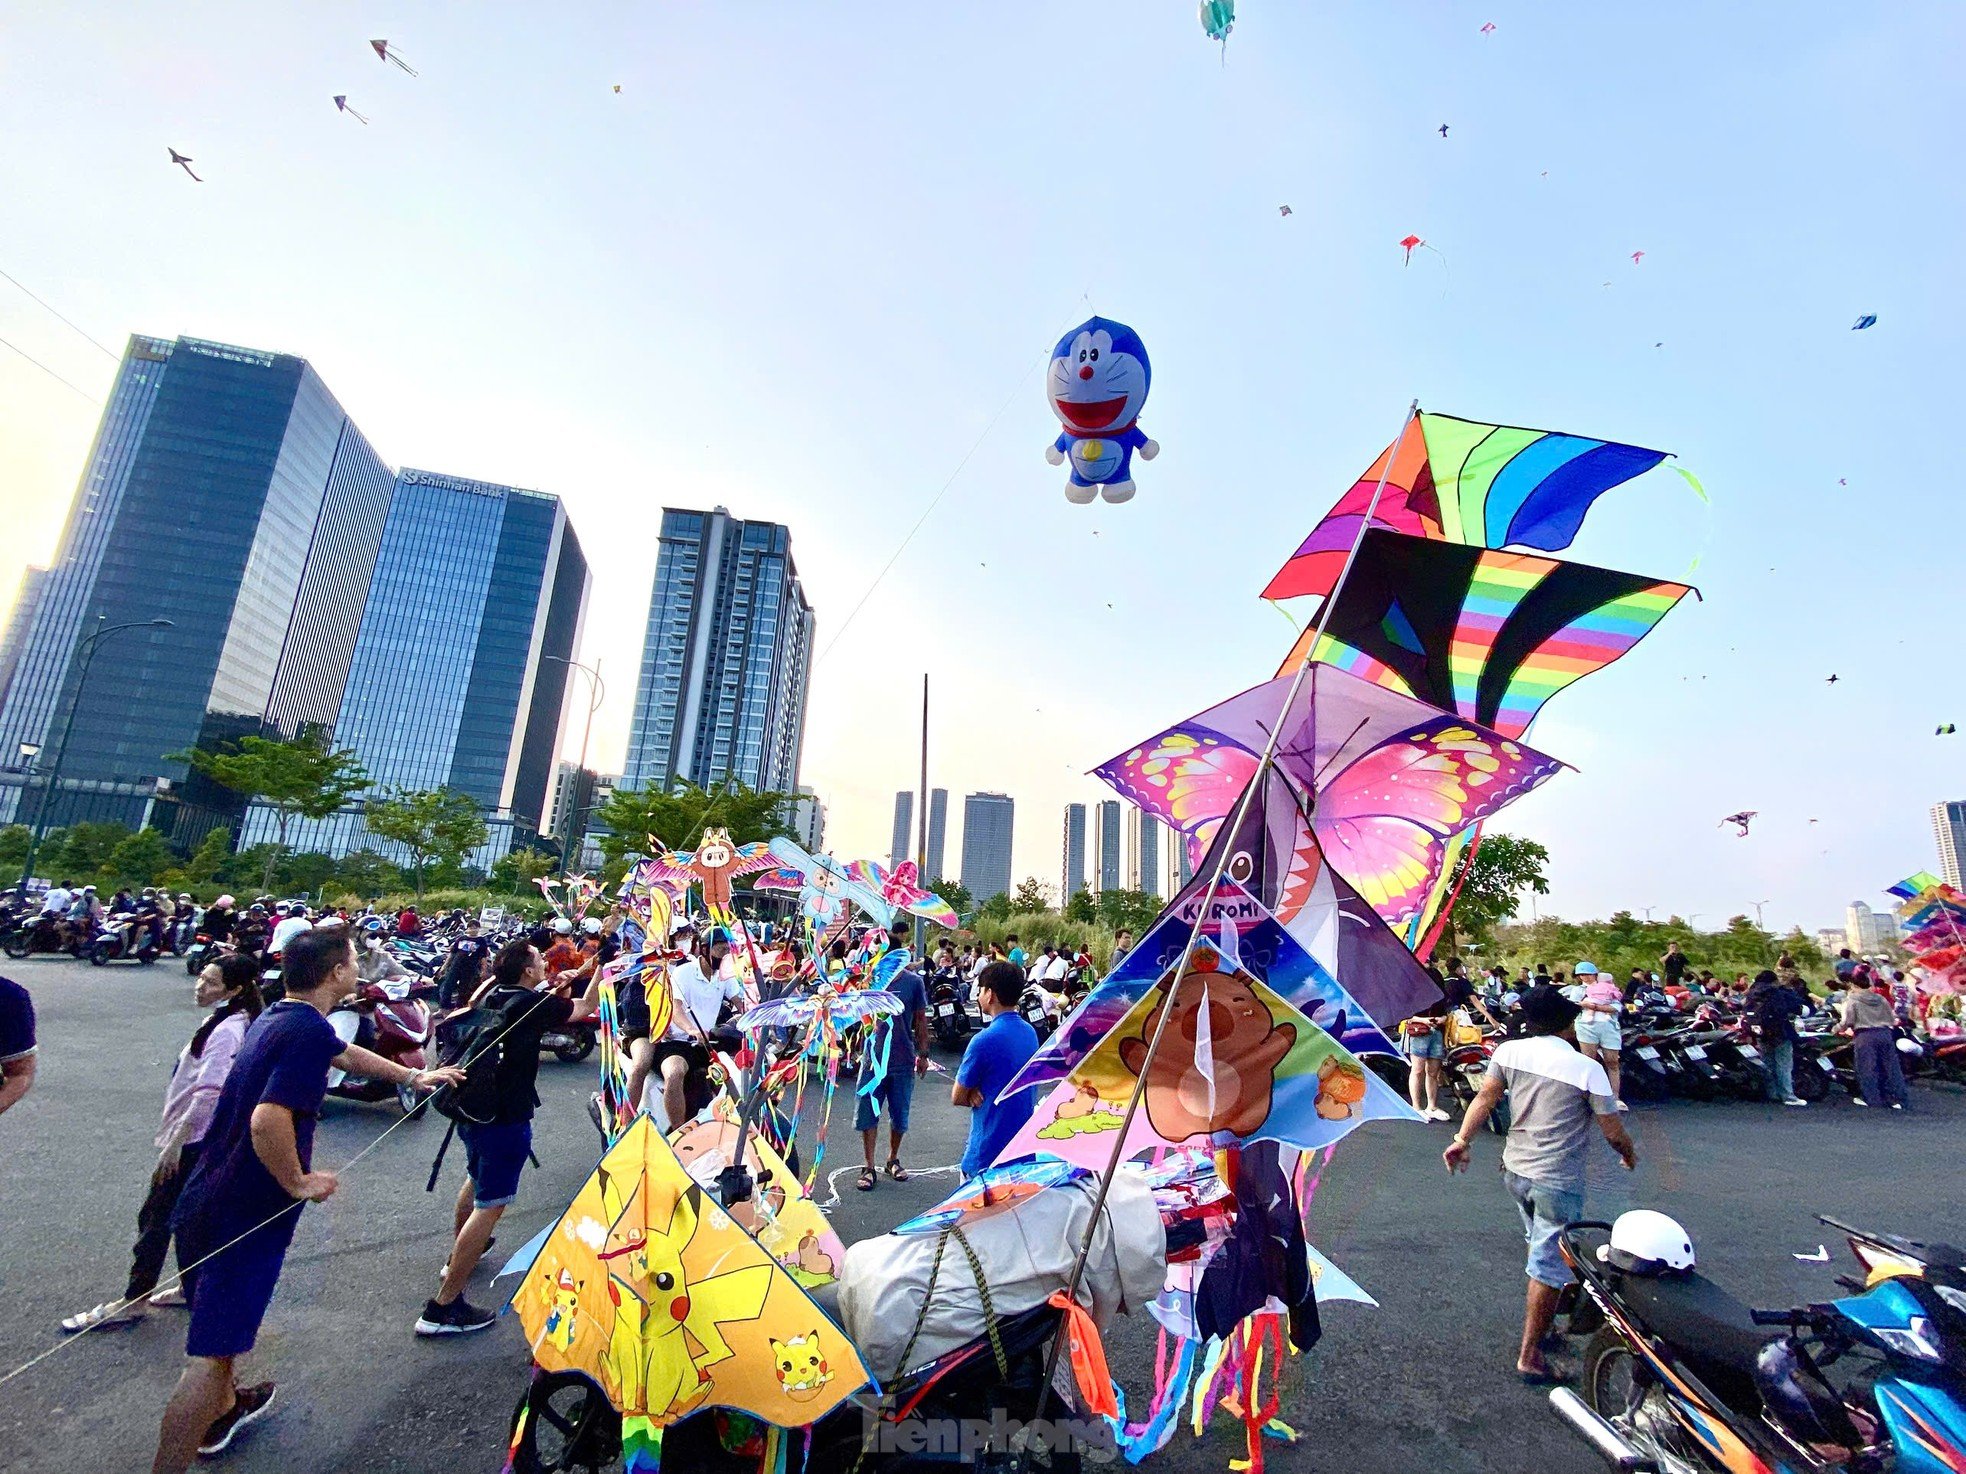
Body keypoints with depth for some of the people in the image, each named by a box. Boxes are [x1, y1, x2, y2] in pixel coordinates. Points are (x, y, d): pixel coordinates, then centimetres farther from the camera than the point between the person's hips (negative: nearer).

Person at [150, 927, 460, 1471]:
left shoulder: (276, 1017, 7)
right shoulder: (310, 1030, -25)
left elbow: (346, 1055, 22)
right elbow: (268, 1121, -34)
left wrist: (413, 1076, 33)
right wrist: (300, 1183, -16)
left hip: (204, 1199, 10)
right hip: (245, 1215, -10)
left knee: (220, 1317, 29)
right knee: (209, 1353, 0)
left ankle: (223, 1406, 50)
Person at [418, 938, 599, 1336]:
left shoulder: (492, 995, 3)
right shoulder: (531, 1004, -19)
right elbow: (587, 1007, -8)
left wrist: (554, 994, 14)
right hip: (506, 1117, -9)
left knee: (476, 1179, 31)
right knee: (491, 1204, -2)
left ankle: (458, 1254, 51)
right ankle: (443, 1307, -1)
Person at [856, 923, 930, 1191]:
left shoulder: (913, 981, -5)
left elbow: (920, 1019, 3)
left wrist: (923, 1053, 3)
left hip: (903, 1060, 0)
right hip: (873, 1057, 0)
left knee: (900, 1115, 13)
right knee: (868, 1114, 6)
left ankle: (893, 1159, 35)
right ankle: (869, 1168, 21)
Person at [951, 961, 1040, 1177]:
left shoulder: (985, 1040, -20)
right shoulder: (1030, 1032, 4)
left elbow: (957, 1097, -11)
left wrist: (974, 1094, 5)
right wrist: (980, 1092, -6)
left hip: (988, 1151, -7)